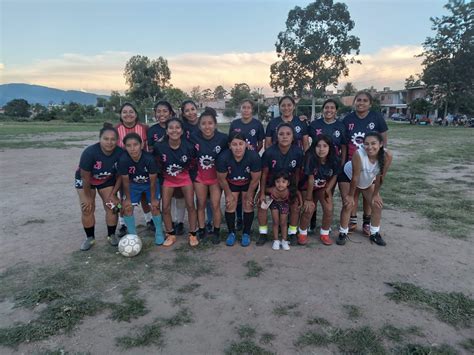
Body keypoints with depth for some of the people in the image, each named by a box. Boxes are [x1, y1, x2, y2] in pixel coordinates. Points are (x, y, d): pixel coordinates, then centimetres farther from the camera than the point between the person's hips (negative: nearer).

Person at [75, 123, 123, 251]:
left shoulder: (120, 153, -28)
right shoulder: (89, 152, -36)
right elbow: (86, 177, -25)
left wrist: (114, 193, -11)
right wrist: (88, 197, -15)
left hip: (107, 180, 2)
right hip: (85, 181, -2)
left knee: (112, 207, -2)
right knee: (87, 209, -5)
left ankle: (111, 235, 18)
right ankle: (90, 238, 16)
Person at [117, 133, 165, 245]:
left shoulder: (149, 159, -35)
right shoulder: (123, 160, -30)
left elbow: (153, 181, -22)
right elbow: (125, 181, -15)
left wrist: (153, 198, -13)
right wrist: (127, 198, -6)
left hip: (150, 183, -2)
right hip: (133, 184, 2)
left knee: (155, 207, -6)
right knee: (127, 207, -5)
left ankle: (159, 233, 17)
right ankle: (132, 235, 15)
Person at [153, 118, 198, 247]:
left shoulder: (188, 146, -23)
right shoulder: (159, 146, -22)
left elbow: (192, 163, -4)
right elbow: (157, 163, -3)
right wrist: (164, 172, 2)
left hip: (185, 178, -1)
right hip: (168, 179, 1)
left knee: (190, 205, -1)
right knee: (165, 208, 1)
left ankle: (192, 234, 16)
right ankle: (171, 235, 20)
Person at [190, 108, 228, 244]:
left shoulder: (223, 138, -18)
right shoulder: (194, 138, -15)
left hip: (216, 176, -1)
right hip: (199, 176, 1)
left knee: (215, 205, 2)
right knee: (201, 205, 12)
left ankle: (216, 232, 21)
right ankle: (201, 231, 28)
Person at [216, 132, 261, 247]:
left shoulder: (254, 156, -36)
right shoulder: (223, 157, -34)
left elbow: (255, 179, -20)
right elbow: (222, 178, -16)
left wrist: (249, 195, -9)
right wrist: (229, 194, -5)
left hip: (248, 184, 0)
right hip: (231, 183, 1)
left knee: (248, 206, -2)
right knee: (230, 206, -2)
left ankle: (246, 234, 16)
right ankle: (231, 233, 17)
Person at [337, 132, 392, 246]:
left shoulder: (387, 156, -30)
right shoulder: (358, 154, -39)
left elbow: (380, 177, -16)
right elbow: (355, 177, -28)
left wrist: (375, 195, -6)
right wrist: (350, 196, -17)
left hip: (368, 181, 4)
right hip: (348, 177, -4)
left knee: (377, 205, 2)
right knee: (348, 205, -8)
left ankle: (375, 233, 21)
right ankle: (343, 233, 10)